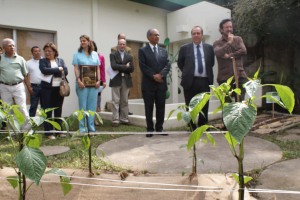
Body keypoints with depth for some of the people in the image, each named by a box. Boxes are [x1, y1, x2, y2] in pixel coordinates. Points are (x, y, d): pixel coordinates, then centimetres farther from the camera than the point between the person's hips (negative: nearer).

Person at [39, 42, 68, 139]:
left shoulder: (60, 60, 12)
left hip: (59, 88, 2)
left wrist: (52, 73, -10)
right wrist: (58, 69, -8)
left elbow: (65, 71, -3)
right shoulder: (42, 61, 6)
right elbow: (44, 70, -13)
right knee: (48, 111, 0)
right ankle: (48, 132, 9)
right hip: (47, 88, -2)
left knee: (58, 111, 9)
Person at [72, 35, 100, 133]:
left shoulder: (95, 54, 13)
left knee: (92, 105, 6)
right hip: (82, 83, -2)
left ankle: (91, 126, 16)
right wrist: (78, 80, -14)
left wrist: (98, 80, -1)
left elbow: (98, 69, 11)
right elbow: (76, 68, -2)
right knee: (83, 106, 1)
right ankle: (82, 127, 9)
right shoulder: (77, 54, 6)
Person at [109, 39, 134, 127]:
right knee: (115, 101, -3)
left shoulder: (129, 56, 14)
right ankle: (115, 120, 3)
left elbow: (131, 69, 1)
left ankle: (124, 119, 17)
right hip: (116, 81, -3)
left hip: (126, 81, 3)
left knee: (125, 101, 8)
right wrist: (125, 66, -8)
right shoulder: (113, 55, 6)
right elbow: (114, 66, -12)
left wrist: (120, 69, -5)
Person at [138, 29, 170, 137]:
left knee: (161, 107, 7)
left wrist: (160, 74, -12)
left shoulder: (163, 51, 15)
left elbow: (167, 65, 6)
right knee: (149, 107, 3)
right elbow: (143, 66, -7)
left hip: (161, 83, 4)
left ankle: (159, 128, 19)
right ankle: (150, 129, 13)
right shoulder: (142, 50, 3)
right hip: (148, 84, -4)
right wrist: (154, 76, -14)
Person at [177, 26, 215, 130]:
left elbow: (212, 63, 16)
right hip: (190, 81, -2)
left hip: (205, 81, 2)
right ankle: (191, 128, 17)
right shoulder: (184, 48, 5)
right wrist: (187, 73, 5)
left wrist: (208, 73, 7)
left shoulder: (209, 48, 10)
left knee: (204, 106, 8)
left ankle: (203, 126, 22)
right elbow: (180, 63, 11)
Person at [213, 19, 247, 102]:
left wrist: (229, 56, -6)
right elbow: (218, 53, -15)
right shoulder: (217, 42, 7)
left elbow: (243, 51, -1)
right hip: (224, 77, -2)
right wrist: (229, 42, -9)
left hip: (239, 75, 2)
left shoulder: (238, 39, 17)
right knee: (226, 104, -1)